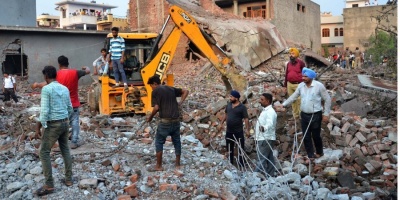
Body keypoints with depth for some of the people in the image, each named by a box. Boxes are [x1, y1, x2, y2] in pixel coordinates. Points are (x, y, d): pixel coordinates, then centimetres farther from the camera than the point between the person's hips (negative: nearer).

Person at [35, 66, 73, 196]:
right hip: (65, 123, 7)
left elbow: (44, 111, -17)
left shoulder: (46, 89, -13)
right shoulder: (65, 89, 8)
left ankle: (49, 185, 2)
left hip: (53, 125, -7)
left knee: (44, 153, 2)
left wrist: (39, 127, -9)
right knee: (65, 150, 16)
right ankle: (69, 179, 21)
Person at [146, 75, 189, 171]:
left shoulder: (155, 91, -5)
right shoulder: (171, 89, 13)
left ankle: (159, 166, 10)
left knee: (159, 142, 7)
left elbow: (156, 108, -13)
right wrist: (180, 103, 13)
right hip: (176, 120, 6)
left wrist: (150, 117, 1)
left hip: (165, 121, -6)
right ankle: (178, 164, 25)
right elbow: (186, 91, 18)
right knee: (176, 141, 16)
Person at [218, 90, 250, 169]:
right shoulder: (228, 104, 3)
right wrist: (221, 124, 17)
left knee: (240, 148, 1)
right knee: (229, 148, 16)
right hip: (229, 131, 6)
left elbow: (246, 119, -14)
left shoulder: (242, 107, -13)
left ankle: (241, 165, 10)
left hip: (238, 131, -6)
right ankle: (230, 163, 30)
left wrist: (247, 130, -19)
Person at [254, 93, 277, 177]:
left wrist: (264, 128, -56)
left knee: (261, 159, -11)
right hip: (263, 139, 10)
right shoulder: (265, 110, 16)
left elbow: (270, 123, -36)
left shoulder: (270, 112, -17)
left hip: (266, 139, -10)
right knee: (269, 159, 11)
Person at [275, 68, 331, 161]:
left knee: (316, 136, 10)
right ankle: (310, 155, 24)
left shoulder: (319, 85, -15)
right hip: (304, 115, 5)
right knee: (306, 137, 9)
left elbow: (327, 99, -8)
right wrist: (283, 104, 3)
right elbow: (293, 96, 10)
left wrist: (326, 114, -7)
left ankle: (319, 152, 36)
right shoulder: (301, 85, -1)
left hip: (316, 115, -4)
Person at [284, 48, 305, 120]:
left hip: (298, 85, -5)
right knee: (293, 100, 11)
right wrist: (285, 85, 13)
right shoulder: (288, 63, 9)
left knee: (299, 100, -6)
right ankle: (295, 115, 22)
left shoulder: (301, 63, -7)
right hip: (290, 84, 5)